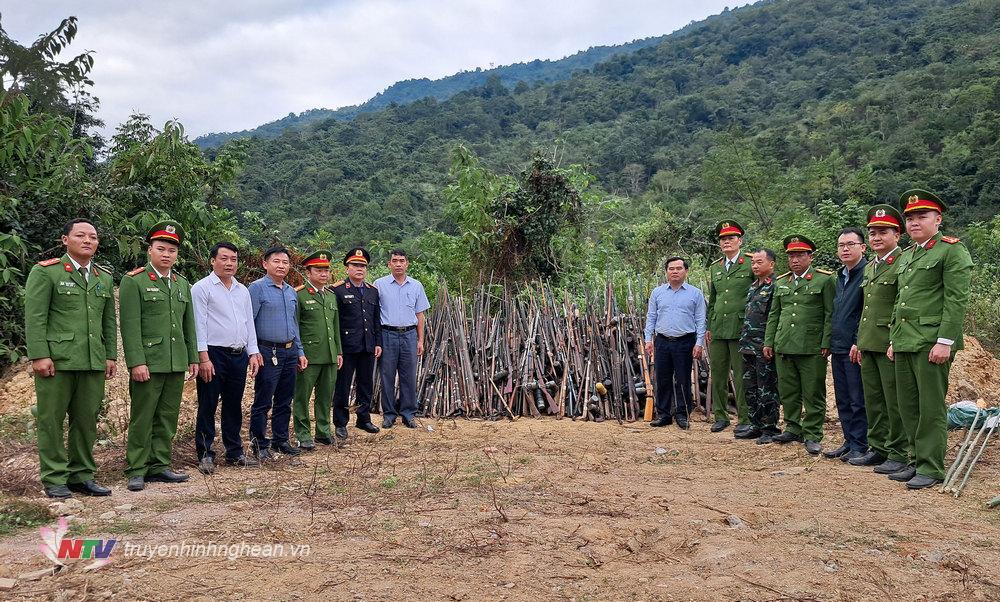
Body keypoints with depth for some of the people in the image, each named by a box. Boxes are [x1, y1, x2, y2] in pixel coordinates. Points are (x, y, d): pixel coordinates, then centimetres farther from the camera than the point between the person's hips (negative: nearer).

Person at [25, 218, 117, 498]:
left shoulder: (105, 278, 15)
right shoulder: (45, 272, -1)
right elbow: (34, 318, -6)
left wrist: (111, 356, 10)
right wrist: (39, 356, -13)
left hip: (94, 362, 5)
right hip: (56, 360, -4)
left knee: (87, 420, 8)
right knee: (51, 420, 3)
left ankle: (81, 475, 18)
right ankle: (54, 478, 12)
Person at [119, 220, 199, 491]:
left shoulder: (183, 284, 15)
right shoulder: (133, 281, -3)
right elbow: (130, 326, -10)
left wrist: (193, 358, 12)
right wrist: (136, 362, -16)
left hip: (176, 364, 6)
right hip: (148, 364, -6)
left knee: (168, 418, 10)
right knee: (142, 419, 1)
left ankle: (159, 465, 19)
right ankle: (137, 470, 10)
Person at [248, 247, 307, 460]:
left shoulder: (291, 292, 15)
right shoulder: (257, 288, -6)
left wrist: (300, 352, 17)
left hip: (290, 353, 7)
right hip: (268, 352, -7)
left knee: (284, 401, 12)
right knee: (263, 402, -1)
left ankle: (280, 440, 23)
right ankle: (259, 444, 9)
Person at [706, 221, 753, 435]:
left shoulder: (750, 265, -1)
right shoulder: (715, 268, 16)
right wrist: (708, 327, 15)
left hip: (740, 329, -6)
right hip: (717, 330, 6)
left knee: (741, 377, -3)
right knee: (718, 375, 10)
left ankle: (745, 420, 5)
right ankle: (720, 416, 21)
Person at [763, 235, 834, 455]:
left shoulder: (824, 280, 1)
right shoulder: (781, 283, 15)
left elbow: (830, 314, -3)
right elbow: (773, 315, 18)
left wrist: (826, 343, -10)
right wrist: (768, 342, 12)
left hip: (812, 349, -5)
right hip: (783, 347, 5)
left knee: (813, 394, 0)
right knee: (787, 392, 10)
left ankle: (812, 435, 8)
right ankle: (793, 429, 23)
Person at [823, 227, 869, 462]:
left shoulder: (868, 273, -10)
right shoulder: (840, 276, 17)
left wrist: (858, 343, -18)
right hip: (838, 347, 8)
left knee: (858, 400, -2)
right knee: (843, 400, 13)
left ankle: (860, 446, 6)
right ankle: (849, 441, 21)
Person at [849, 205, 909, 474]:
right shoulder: (869, 267, 17)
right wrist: (859, 341, 20)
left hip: (890, 345, -8)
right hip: (868, 345, 8)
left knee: (894, 401, -2)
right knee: (873, 400, 13)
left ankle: (899, 454, 7)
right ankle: (878, 448, 23)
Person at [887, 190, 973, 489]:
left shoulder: (952, 250, -5)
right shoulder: (906, 256, 19)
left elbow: (957, 300, -12)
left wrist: (945, 341, -18)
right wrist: (894, 339, 18)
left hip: (932, 342, -8)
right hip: (904, 342, 8)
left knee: (931, 407, -3)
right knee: (908, 406, 10)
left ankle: (931, 467, 5)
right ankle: (918, 461, 20)